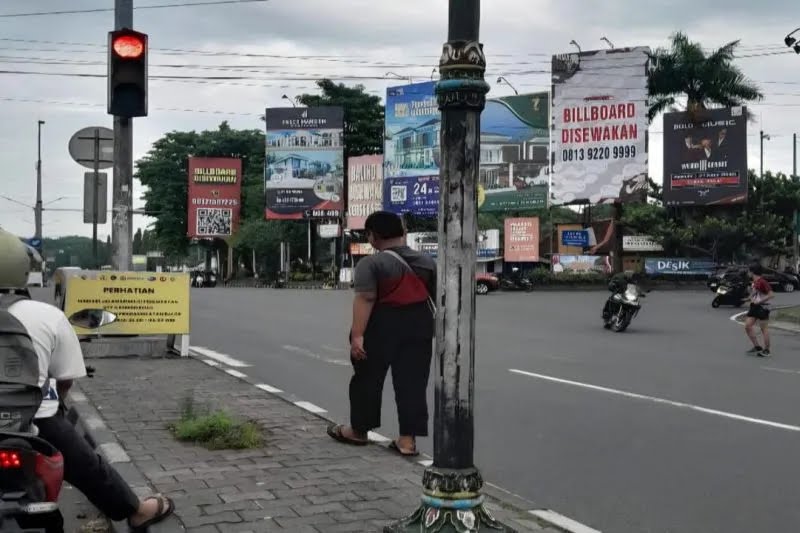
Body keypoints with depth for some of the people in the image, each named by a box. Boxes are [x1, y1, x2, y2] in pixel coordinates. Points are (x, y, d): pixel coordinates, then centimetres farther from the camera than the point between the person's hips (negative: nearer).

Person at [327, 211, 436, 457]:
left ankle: (359, 430, 23)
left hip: (381, 327, -4)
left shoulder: (370, 264, -11)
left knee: (368, 379, 11)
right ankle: (408, 438, 3)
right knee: (412, 382, 5)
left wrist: (357, 335, -23)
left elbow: (364, 299, -20)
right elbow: (439, 298, 10)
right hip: (419, 326, 4)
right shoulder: (427, 262, 6)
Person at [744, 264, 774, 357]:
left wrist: (759, 301, -20)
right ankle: (757, 346, 12)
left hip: (762, 307, -9)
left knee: (764, 328, -1)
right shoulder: (754, 282, 10)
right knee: (748, 326, 4)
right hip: (754, 307, 9)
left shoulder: (762, 282, -17)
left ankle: (766, 350, 9)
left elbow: (771, 294, -20)